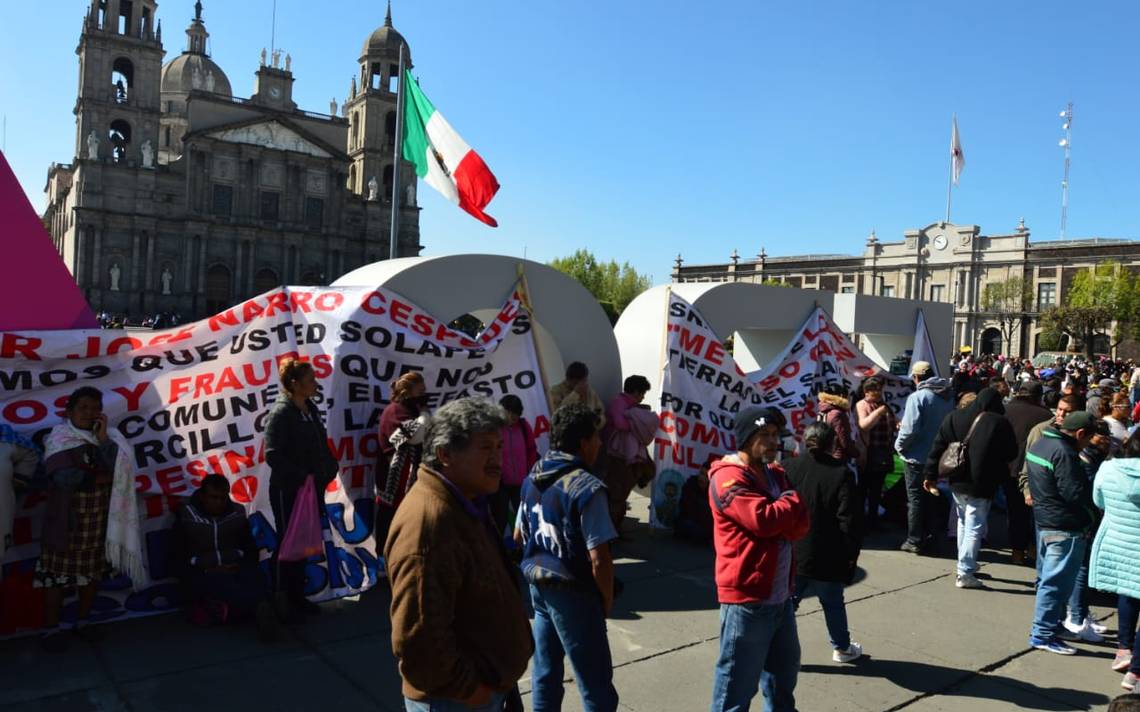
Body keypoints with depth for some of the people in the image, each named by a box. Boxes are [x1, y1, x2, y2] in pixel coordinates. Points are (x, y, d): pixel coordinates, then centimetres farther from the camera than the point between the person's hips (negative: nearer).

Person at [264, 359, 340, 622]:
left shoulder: (311, 409, 8)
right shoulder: (280, 412, -16)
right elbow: (273, 455, -22)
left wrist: (329, 469, 2)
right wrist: (302, 476, -21)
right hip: (288, 491, -8)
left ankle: (298, 598, 29)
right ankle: (283, 603, 16)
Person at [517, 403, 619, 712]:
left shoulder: (532, 480, 3)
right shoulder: (587, 487, -20)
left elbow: (519, 536, 14)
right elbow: (599, 560, -20)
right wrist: (607, 599, -5)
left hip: (538, 587, 8)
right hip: (573, 593, -7)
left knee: (545, 674, 19)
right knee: (596, 687, 5)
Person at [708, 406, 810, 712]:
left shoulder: (775, 474, 11)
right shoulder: (728, 477, -15)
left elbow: (801, 526, 4)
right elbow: (764, 519, -26)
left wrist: (779, 517, -16)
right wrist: (792, 500, -7)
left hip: (781, 595, 8)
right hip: (747, 598, -8)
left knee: (784, 672, 24)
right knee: (737, 683, 3)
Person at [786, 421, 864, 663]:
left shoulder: (791, 468, -2)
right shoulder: (841, 474, -12)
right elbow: (850, 521, -12)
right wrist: (851, 554, -1)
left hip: (792, 554, 2)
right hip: (827, 558, -2)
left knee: (787, 601, 12)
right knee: (833, 603, 17)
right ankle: (842, 647, 33)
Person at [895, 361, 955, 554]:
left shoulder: (917, 397, -20)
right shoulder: (949, 397, 2)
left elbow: (910, 429, -24)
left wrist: (899, 445, -7)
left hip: (917, 458, -6)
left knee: (915, 500, 5)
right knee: (929, 498, 18)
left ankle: (915, 541, 10)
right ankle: (928, 539, 25)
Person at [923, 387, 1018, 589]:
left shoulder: (954, 418, 0)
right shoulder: (1000, 423, -12)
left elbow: (937, 447, 1)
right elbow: (1011, 454, -2)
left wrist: (931, 475, 7)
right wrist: (1000, 470, 18)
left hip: (957, 482, 5)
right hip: (981, 484, -5)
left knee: (963, 523, 22)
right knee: (974, 528, 1)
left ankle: (967, 564, 32)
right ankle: (965, 573, 1)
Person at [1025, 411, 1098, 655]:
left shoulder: (1039, 444, 9)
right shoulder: (1064, 453, -22)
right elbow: (1076, 495, -23)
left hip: (1044, 521, 10)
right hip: (1066, 527, -10)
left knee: (1046, 578, 19)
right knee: (1056, 582, -3)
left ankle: (1052, 625, 32)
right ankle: (1044, 634, 3)